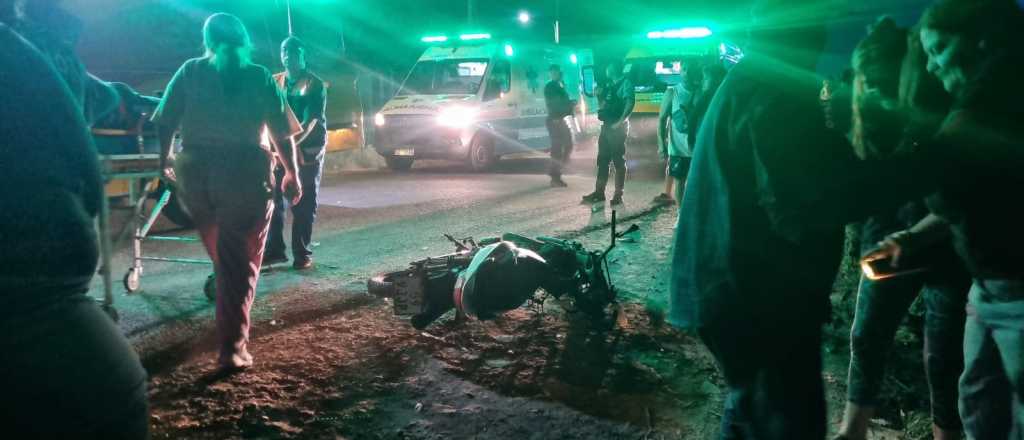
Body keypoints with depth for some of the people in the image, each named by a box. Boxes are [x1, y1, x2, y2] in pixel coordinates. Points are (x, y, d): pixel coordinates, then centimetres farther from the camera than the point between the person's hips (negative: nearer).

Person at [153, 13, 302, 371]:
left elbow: (163, 123, 5)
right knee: (240, 262, 2)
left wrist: (165, 160, 22)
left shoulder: (190, 72, 8)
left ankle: (229, 323, 42)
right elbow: (282, 133, 2)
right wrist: (291, 174, 14)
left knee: (221, 254, 23)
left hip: (195, 171, 3)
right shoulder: (259, 76, 4)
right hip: (244, 171, -2)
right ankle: (232, 347, -4)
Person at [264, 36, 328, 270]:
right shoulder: (275, 82, 10)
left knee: (304, 205, 1)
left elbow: (310, 121, -16)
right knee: (273, 201, 5)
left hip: (307, 151, -4)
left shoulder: (314, 84, -5)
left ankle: (302, 254, 7)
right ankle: (274, 250, 15)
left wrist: (291, 143, -31)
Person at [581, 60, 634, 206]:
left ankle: (618, 195, 1)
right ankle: (599, 192, 16)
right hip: (606, 126, 8)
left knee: (619, 161, -3)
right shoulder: (609, 85, 17)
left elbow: (630, 103, -18)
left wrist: (620, 122, -22)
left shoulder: (626, 83, -7)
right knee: (602, 160, 10)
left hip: (618, 127, -8)